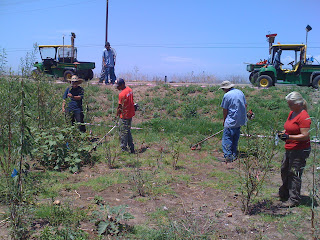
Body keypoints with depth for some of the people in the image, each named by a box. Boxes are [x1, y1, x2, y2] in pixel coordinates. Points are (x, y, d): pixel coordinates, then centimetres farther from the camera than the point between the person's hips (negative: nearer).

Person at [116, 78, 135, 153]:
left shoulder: (122, 94, -21)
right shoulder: (129, 90, 4)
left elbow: (120, 107, -15)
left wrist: (117, 114, 0)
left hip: (124, 116, -9)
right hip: (130, 114, 9)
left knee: (123, 133, 1)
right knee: (128, 132, 18)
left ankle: (124, 149, 8)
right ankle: (131, 149, 24)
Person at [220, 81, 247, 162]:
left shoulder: (227, 95, -11)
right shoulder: (240, 92, 9)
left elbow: (225, 110, -6)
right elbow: (245, 105, 16)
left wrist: (224, 121, 7)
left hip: (231, 122, -8)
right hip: (241, 120, 8)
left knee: (227, 138, -5)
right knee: (235, 138, 18)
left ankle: (228, 157, -12)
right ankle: (234, 155, 24)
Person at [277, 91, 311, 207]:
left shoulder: (303, 117, -19)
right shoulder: (292, 113, 10)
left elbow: (305, 136, -23)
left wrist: (288, 137, -27)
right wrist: (283, 132, 4)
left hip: (300, 150, -10)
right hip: (290, 149, 10)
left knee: (294, 174, -2)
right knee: (284, 170, 20)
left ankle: (294, 199, 11)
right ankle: (284, 194, 38)